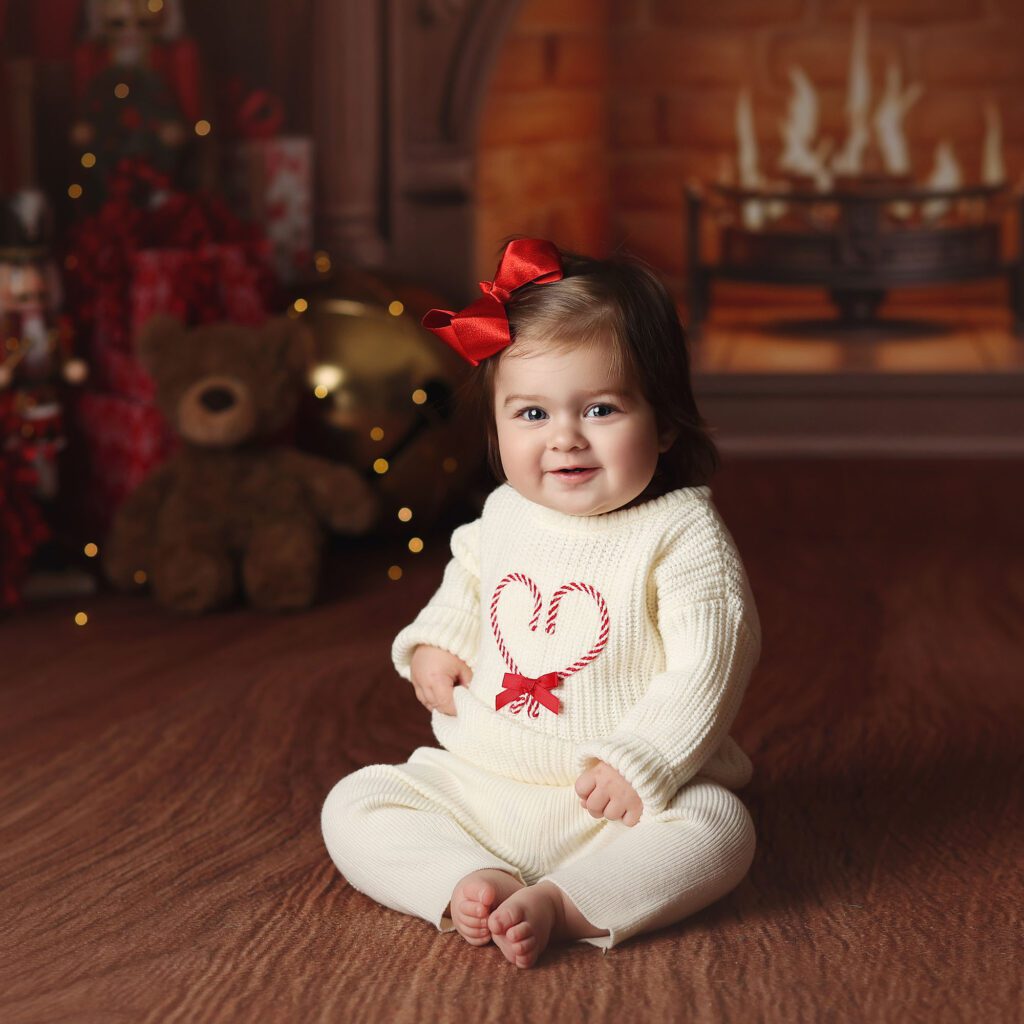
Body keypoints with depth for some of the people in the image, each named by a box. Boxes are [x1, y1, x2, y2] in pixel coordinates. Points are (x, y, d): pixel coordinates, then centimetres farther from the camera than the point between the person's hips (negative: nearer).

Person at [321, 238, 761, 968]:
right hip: (479, 785, 5)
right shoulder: (502, 516, 6)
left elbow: (706, 667, -16)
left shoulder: (681, 533, -11)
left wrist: (640, 763, -24)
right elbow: (467, 587, 28)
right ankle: (470, 884, -27)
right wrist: (433, 643, 8)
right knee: (355, 804, -9)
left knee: (717, 827, -32)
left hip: (612, 802, -5)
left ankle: (556, 904, -36)